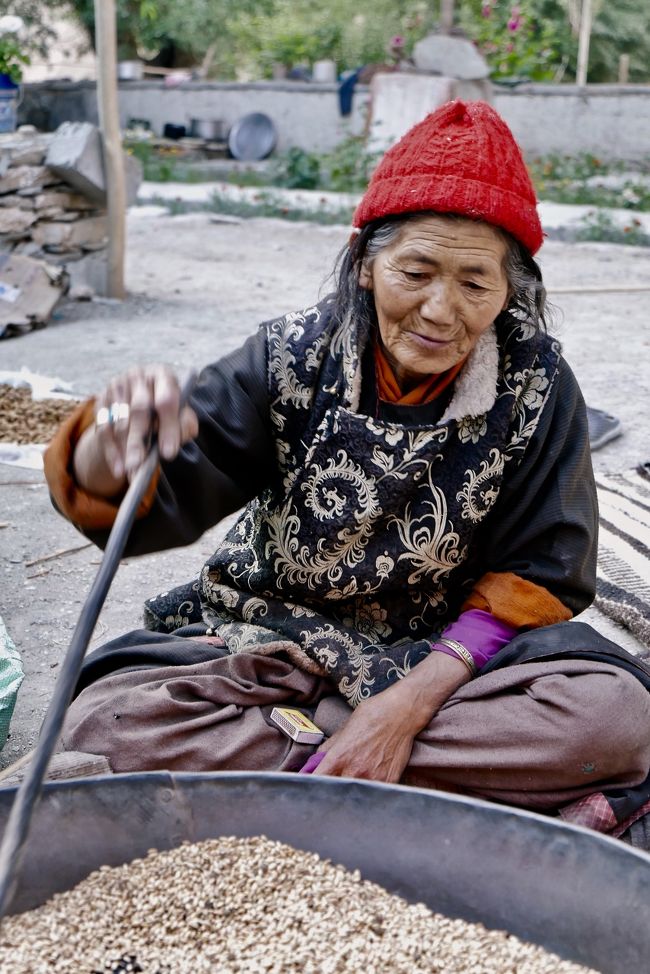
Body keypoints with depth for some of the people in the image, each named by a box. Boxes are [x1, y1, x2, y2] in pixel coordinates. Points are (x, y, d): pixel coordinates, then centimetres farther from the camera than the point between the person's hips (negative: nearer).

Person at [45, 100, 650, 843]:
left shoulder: (537, 387, -11)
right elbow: (159, 499, -21)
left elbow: (534, 578, -7)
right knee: (103, 721, -25)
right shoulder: (291, 360, -12)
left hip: (450, 651, 0)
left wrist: (412, 701, -20)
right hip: (270, 635, 1)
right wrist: (113, 447, -46)